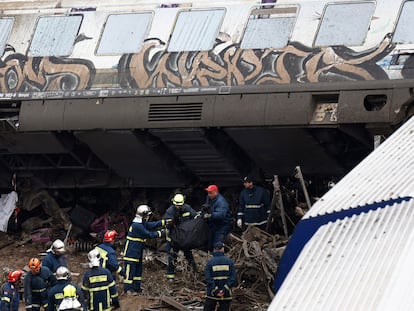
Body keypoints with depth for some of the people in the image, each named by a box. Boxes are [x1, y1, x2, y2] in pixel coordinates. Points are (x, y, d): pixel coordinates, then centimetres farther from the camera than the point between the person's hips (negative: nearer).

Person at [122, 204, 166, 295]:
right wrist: (160, 233, -13)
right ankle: (128, 289, -5)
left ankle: (136, 287, 24)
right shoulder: (137, 226, -22)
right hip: (131, 252, -11)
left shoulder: (142, 224, 10)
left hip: (137, 253, 11)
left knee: (138, 269, 16)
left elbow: (152, 225, 7)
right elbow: (148, 234, -21)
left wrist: (165, 222, -1)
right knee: (130, 270, -7)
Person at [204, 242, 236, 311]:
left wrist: (215, 291, -15)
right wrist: (224, 289, -14)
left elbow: (208, 279, -13)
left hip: (212, 294, -1)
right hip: (226, 295, 1)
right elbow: (233, 278, -8)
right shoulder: (229, 261, 1)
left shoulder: (210, 262, -3)